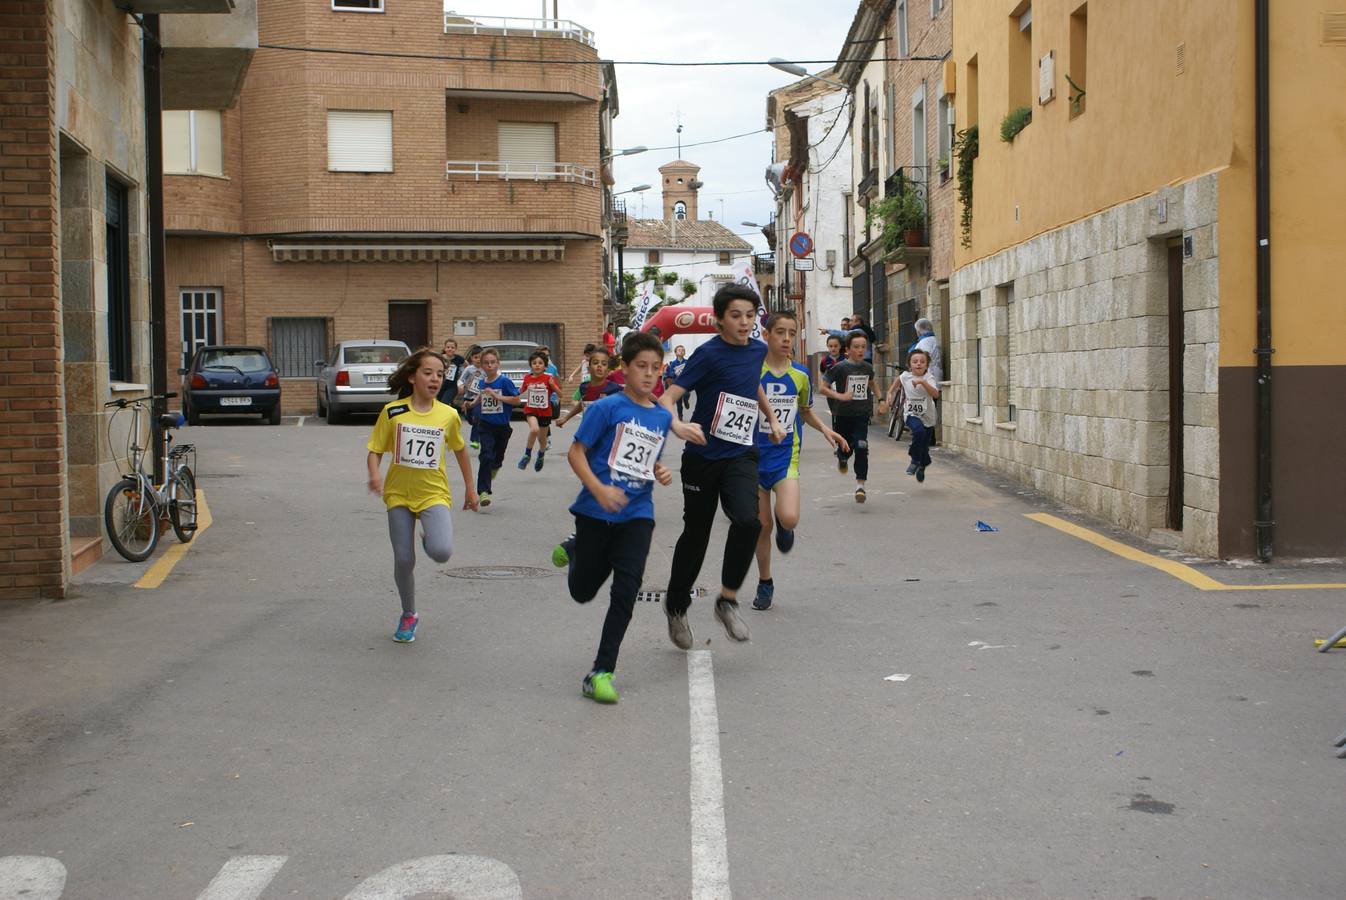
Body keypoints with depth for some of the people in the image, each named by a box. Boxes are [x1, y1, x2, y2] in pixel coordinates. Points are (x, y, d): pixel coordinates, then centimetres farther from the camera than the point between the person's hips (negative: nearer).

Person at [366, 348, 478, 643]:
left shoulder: (448, 415, -2)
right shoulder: (392, 412, -6)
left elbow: (460, 451, 14)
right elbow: (374, 451, -2)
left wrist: (469, 488, 18)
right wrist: (374, 475, -23)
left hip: (434, 494, 0)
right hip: (399, 494, 1)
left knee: (442, 552, -24)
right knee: (403, 560, 1)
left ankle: (430, 539, 15)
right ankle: (408, 615, 26)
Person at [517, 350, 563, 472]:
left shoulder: (549, 378, -9)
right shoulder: (527, 378, -1)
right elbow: (522, 391, 17)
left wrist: (553, 385, -28)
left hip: (545, 411, 0)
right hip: (530, 410, 0)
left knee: (542, 438, 13)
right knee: (534, 429, -30)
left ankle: (541, 455, 46)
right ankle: (527, 455, -12)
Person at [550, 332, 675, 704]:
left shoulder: (663, 416, 7)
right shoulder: (608, 407, -10)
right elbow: (576, 453, -10)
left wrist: (661, 473, -1)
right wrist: (598, 489, -23)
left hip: (637, 515, 3)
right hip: (596, 512, -3)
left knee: (626, 590, -10)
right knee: (582, 591, 13)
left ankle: (601, 672, -1)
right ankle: (574, 549, 49)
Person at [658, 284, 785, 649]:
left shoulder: (758, 350, 4)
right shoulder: (709, 353, -13)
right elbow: (667, 398, -20)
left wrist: (772, 419, 23)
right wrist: (678, 426, -39)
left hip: (741, 456, 3)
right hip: (703, 457, -3)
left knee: (747, 521, -22)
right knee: (695, 535, 8)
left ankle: (728, 600, -4)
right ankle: (676, 607, 31)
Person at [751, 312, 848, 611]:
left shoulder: (800, 374, 3)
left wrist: (824, 429, 3)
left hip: (786, 455, 1)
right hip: (754, 455, -1)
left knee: (788, 518, -22)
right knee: (763, 524, 7)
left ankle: (784, 526, 17)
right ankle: (765, 583, 28)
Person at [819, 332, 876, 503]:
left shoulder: (867, 368, 3)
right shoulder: (840, 368, -11)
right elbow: (824, 388, -11)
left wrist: (874, 400, 18)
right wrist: (840, 396, -23)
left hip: (862, 414, 2)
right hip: (844, 414, -2)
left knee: (862, 448, -12)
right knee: (845, 447, 11)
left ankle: (860, 484, -7)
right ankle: (842, 459, 49)